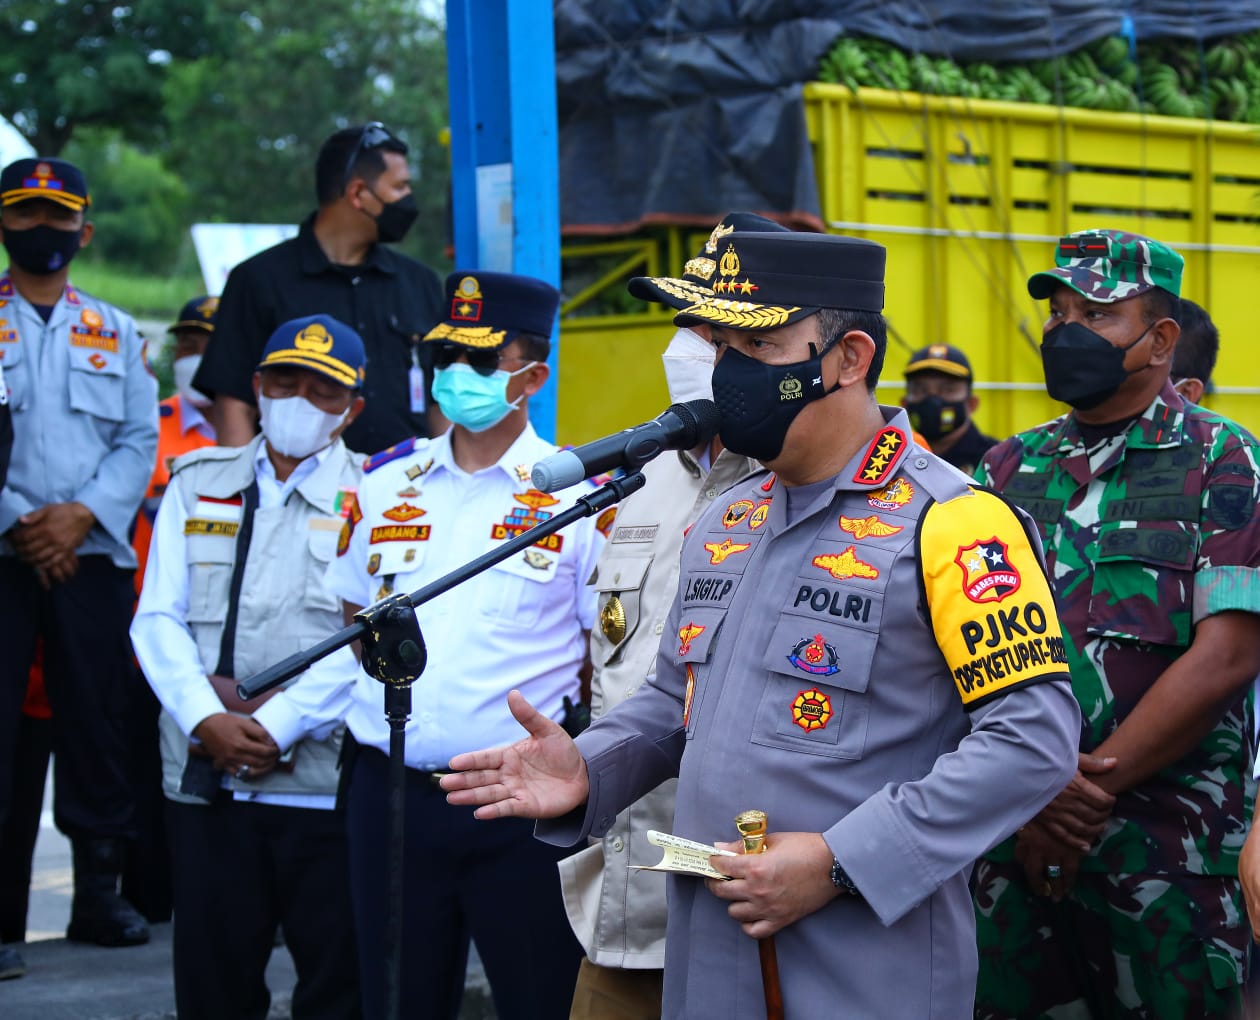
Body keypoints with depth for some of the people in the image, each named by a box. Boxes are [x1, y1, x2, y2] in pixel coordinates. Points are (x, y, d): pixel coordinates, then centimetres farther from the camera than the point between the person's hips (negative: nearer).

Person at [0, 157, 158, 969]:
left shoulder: (115, 332, 16)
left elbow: (141, 440, 7)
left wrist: (82, 515, -8)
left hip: (92, 556, 2)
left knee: (97, 722, 3)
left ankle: (99, 893, 10)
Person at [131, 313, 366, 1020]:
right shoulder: (198, 484, 13)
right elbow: (158, 619, 6)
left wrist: (275, 726, -15)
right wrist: (209, 721, -10)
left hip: (322, 782, -3)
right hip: (205, 779, 3)